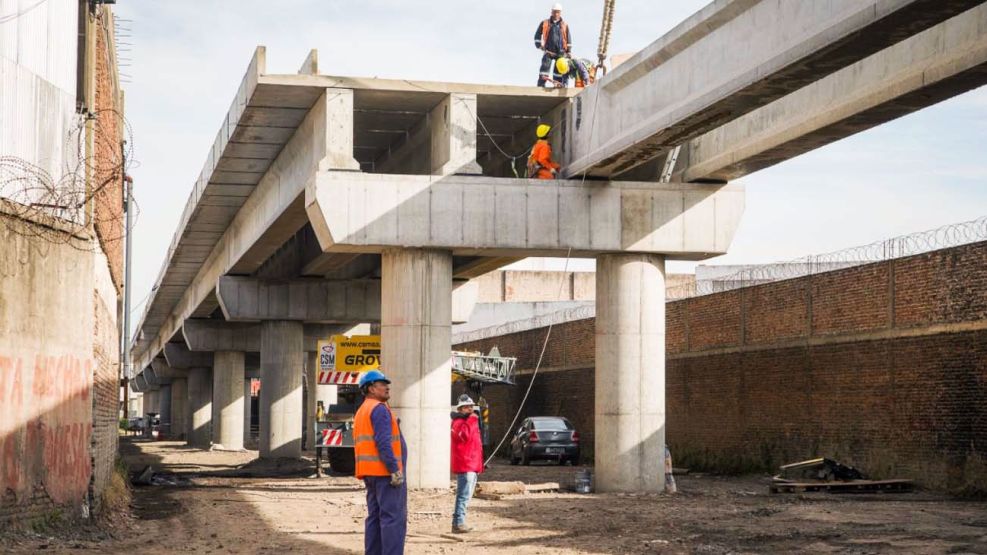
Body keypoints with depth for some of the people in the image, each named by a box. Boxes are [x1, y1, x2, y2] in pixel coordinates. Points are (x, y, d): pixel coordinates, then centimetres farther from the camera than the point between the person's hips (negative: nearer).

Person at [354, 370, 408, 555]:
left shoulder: (361, 411, 21)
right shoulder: (379, 409, -10)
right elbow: (383, 443, -20)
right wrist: (395, 470, -21)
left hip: (370, 472, 10)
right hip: (385, 471, -10)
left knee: (375, 516, 10)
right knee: (394, 517, -11)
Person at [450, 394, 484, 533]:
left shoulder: (470, 421, 22)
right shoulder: (458, 422, -9)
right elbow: (463, 435, -29)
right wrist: (470, 420, -24)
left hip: (472, 465, 10)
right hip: (465, 465, -10)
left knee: (465, 495, 13)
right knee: (464, 495, -13)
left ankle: (459, 523, 18)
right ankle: (458, 523, -15)